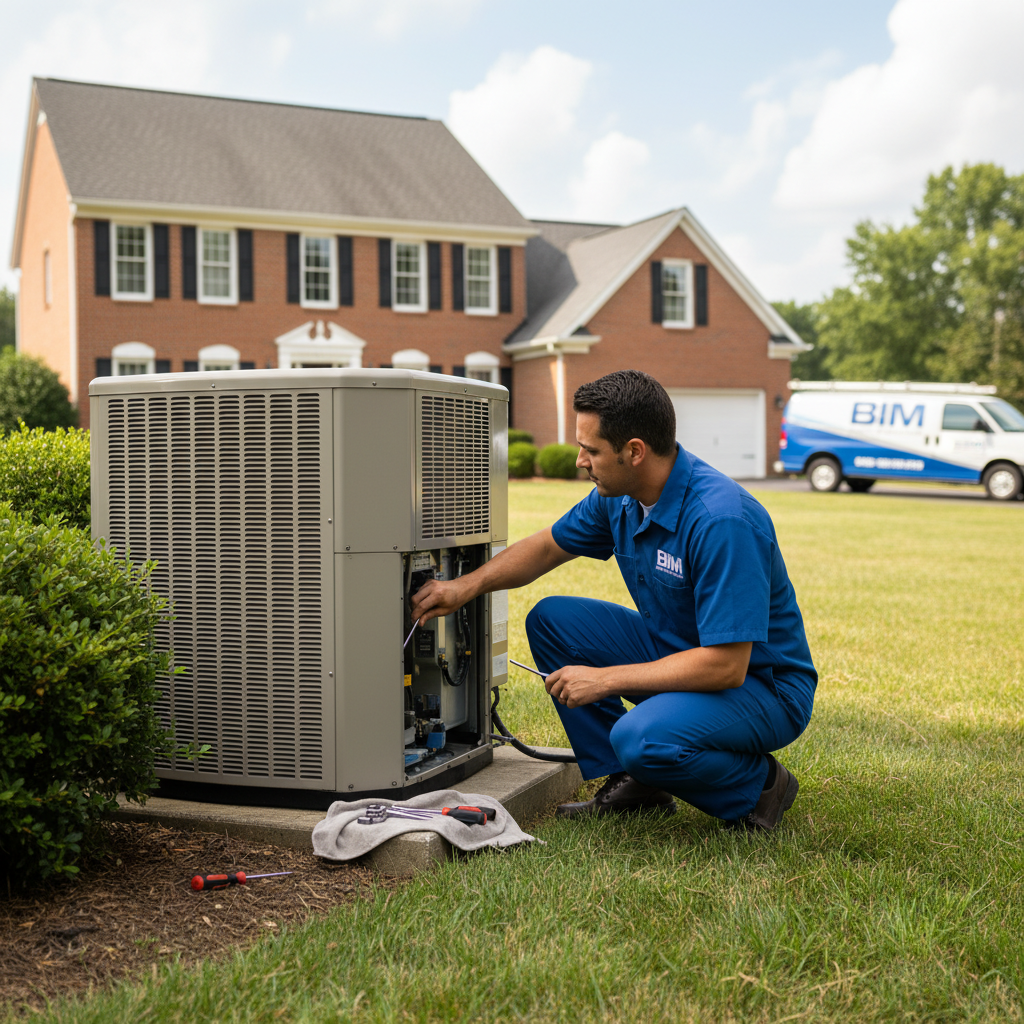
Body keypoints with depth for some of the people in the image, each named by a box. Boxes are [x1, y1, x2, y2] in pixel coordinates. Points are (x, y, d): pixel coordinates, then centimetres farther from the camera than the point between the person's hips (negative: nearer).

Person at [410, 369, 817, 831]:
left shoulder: (722, 520, -31)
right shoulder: (620, 496, -5)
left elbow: (726, 666, -33)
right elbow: (548, 546, 14)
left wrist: (603, 680, -26)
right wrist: (467, 585, 0)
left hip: (762, 685, -8)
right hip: (677, 653, 8)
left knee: (643, 735, -35)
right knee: (551, 619, 1)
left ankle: (757, 785, -3)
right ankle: (630, 780, 6)